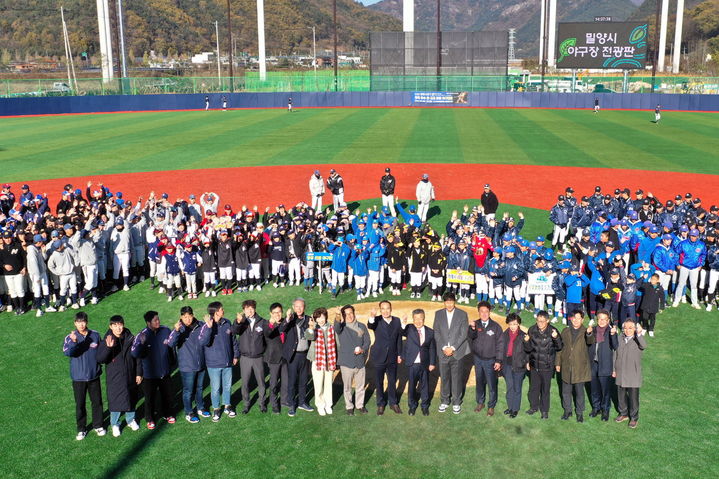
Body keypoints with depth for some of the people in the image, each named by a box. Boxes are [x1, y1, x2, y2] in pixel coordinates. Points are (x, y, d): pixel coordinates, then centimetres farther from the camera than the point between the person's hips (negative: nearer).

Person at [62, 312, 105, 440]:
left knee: (97, 402, 12)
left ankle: (98, 425, 29)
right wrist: (73, 342, -45)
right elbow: (66, 352, -29)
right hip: (78, 377, -2)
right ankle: (81, 429, 23)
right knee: (80, 404, 8)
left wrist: (98, 366, 5)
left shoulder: (95, 335, -3)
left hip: (94, 375, 2)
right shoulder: (70, 337, -11)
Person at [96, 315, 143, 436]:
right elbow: (100, 359, -18)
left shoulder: (130, 339, -5)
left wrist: (139, 374, 4)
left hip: (130, 376, 2)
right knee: (115, 400, 5)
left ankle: (131, 420, 38)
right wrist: (108, 348, -34)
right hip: (114, 378, -2)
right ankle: (115, 424, 26)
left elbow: (137, 357, 3)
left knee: (131, 399, 16)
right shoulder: (106, 341, -11)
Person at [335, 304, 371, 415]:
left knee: (360, 386, 15)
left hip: (360, 361, 2)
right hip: (346, 362, -2)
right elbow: (336, 329, -30)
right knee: (347, 386, 9)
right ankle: (349, 406, 26)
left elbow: (367, 341, 4)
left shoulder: (362, 326, 3)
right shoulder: (341, 327, -5)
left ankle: (360, 405, 33)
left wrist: (362, 350, -17)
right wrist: (339, 320, -52)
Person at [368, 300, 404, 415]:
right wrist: (372, 317, -58)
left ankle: (393, 403, 33)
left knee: (392, 381, 16)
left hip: (392, 357, 3)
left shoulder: (397, 321, -1)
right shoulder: (377, 320, -13)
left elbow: (399, 338, 5)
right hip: (379, 357, -3)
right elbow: (370, 326, -36)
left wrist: (399, 354, 6)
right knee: (379, 382, 11)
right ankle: (381, 404, 28)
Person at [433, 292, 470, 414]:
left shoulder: (462, 314, -2)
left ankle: (456, 402, 17)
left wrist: (453, 348, -11)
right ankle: (444, 401, 24)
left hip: (457, 352, -2)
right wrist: (444, 347, -8)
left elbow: (463, 334, -5)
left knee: (456, 378, 3)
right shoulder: (438, 314, 4)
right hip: (443, 352, 2)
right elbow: (436, 333, 2)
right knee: (444, 377, 9)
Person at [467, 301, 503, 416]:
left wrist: (498, 361, -8)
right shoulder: (475, 324, -4)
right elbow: (470, 337, -22)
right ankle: (480, 402, 32)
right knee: (479, 382, 16)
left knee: (492, 384, 4)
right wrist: (472, 328, -43)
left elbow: (500, 344, -6)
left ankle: (491, 406, 20)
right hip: (478, 359, 2)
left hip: (490, 360, -2)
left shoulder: (495, 326, -9)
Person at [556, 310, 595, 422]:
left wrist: (590, 334, -50)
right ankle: (567, 410, 27)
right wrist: (558, 363, 8)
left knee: (579, 392, 6)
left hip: (580, 368, -3)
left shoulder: (585, 332, -5)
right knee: (566, 391, 12)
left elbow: (590, 342, -27)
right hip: (566, 367, 3)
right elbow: (560, 347, 11)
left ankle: (580, 413, 21)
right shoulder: (565, 331, 5)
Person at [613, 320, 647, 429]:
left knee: (633, 397, 5)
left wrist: (639, 334, -47)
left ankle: (634, 418, 22)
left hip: (633, 375, -5)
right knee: (621, 395, 17)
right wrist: (614, 370, 12)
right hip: (620, 374, 5)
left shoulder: (638, 340, -11)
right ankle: (623, 414, 37)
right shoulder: (620, 339, 4)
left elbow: (644, 346, -35)